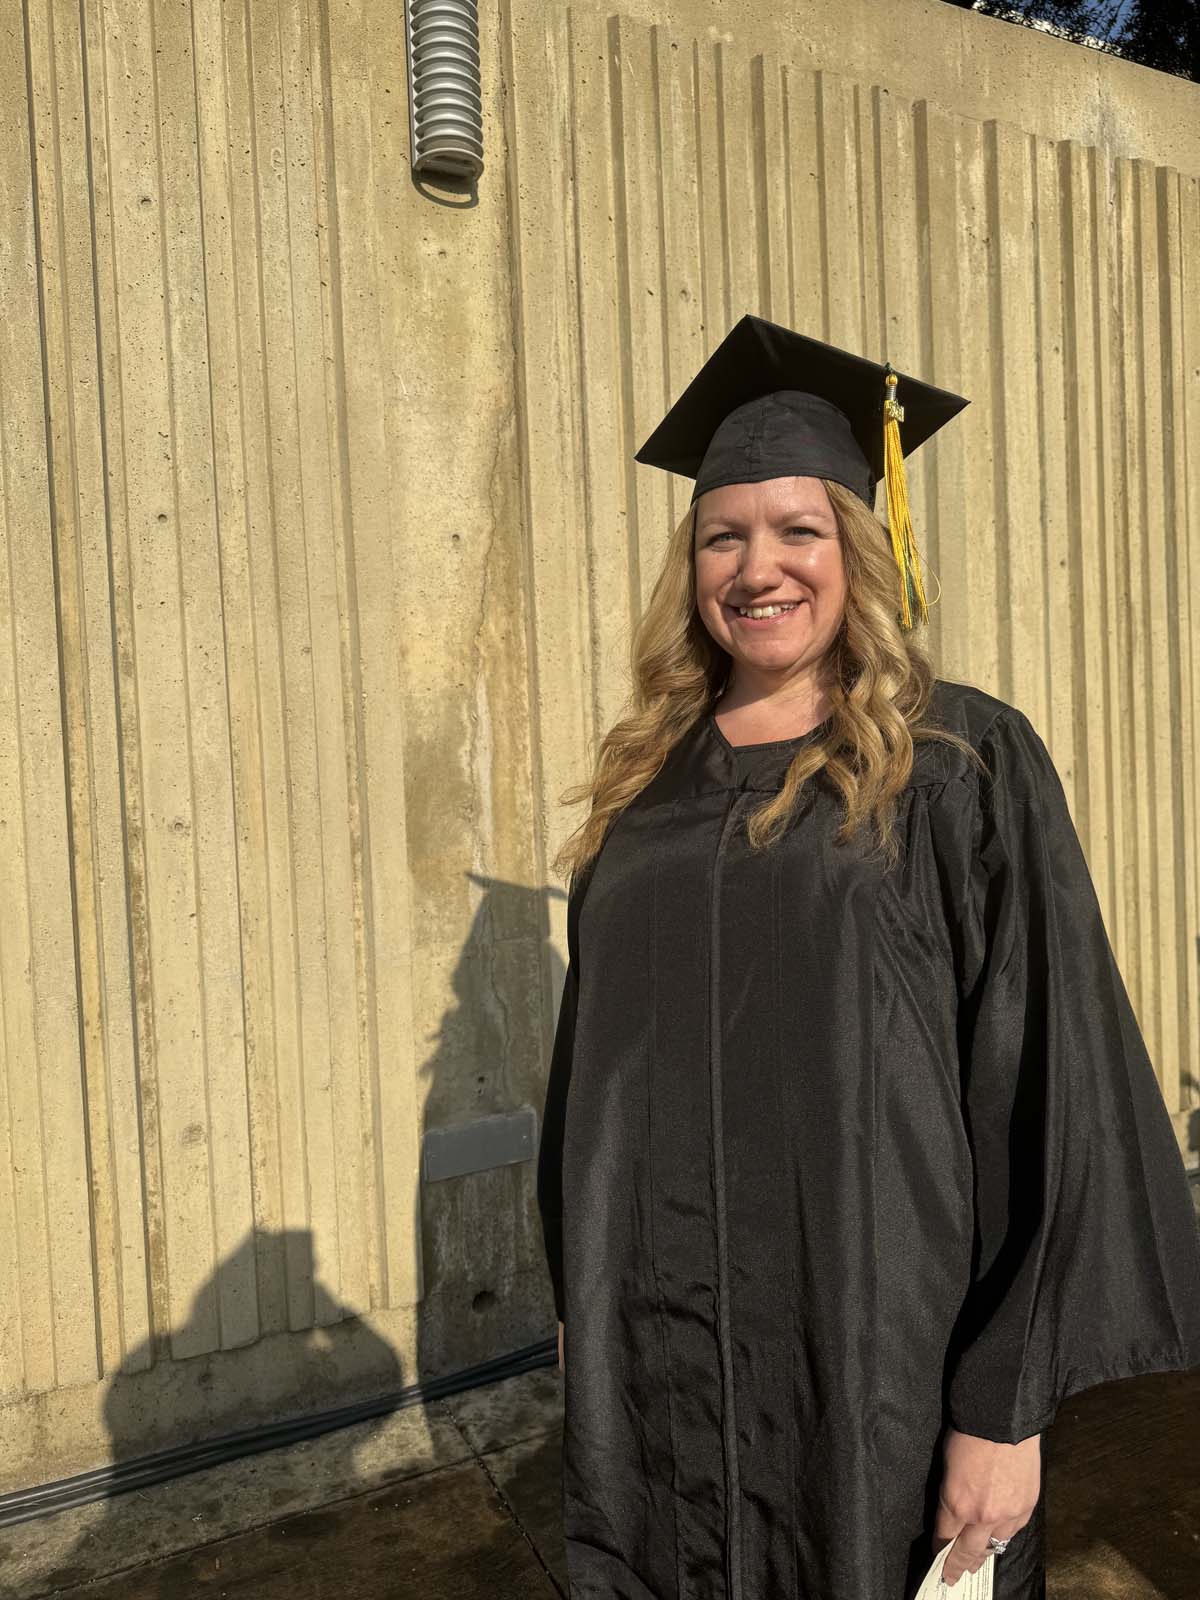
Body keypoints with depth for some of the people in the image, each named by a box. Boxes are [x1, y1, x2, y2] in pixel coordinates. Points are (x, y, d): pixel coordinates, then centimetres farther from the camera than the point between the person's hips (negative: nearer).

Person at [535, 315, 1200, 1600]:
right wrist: (582, 1302, 10)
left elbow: (1047, 1085, -10)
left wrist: (1004, 1406, -11)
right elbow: (593, 1056, 8)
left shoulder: (960, 766, -9)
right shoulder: (647, 780, 3)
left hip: (877, 1358, -3)